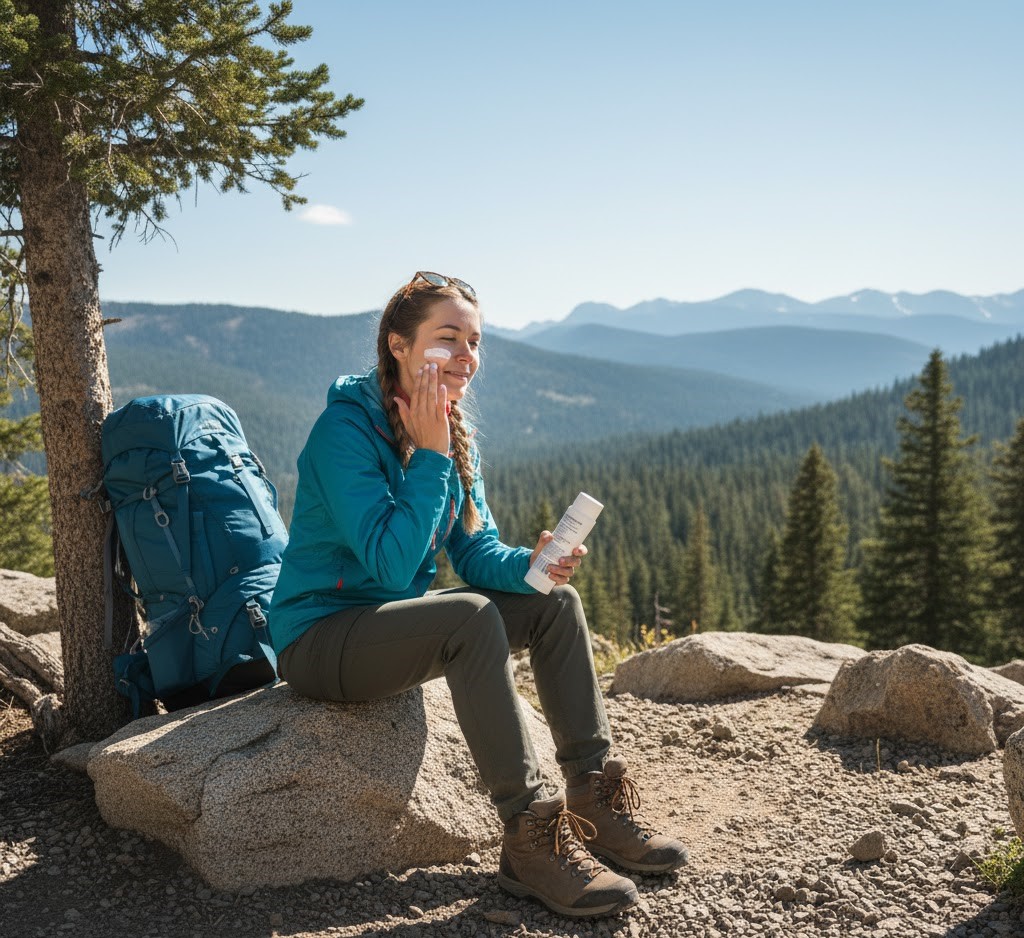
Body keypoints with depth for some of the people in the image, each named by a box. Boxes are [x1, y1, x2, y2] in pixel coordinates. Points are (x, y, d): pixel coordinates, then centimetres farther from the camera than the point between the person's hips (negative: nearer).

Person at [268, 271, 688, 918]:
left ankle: (596, 799, -2)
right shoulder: (346, 429, -19)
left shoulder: (452, 429, 5)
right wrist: (430, 455, -25)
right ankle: (530, 834, -24)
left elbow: (477, 551, 2)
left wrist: (529, 563, -18)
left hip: (394, 626, 8)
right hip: (319, 639, -8)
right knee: (470, 617, -32)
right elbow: (392, 563, -26)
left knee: (554, 601, -4)